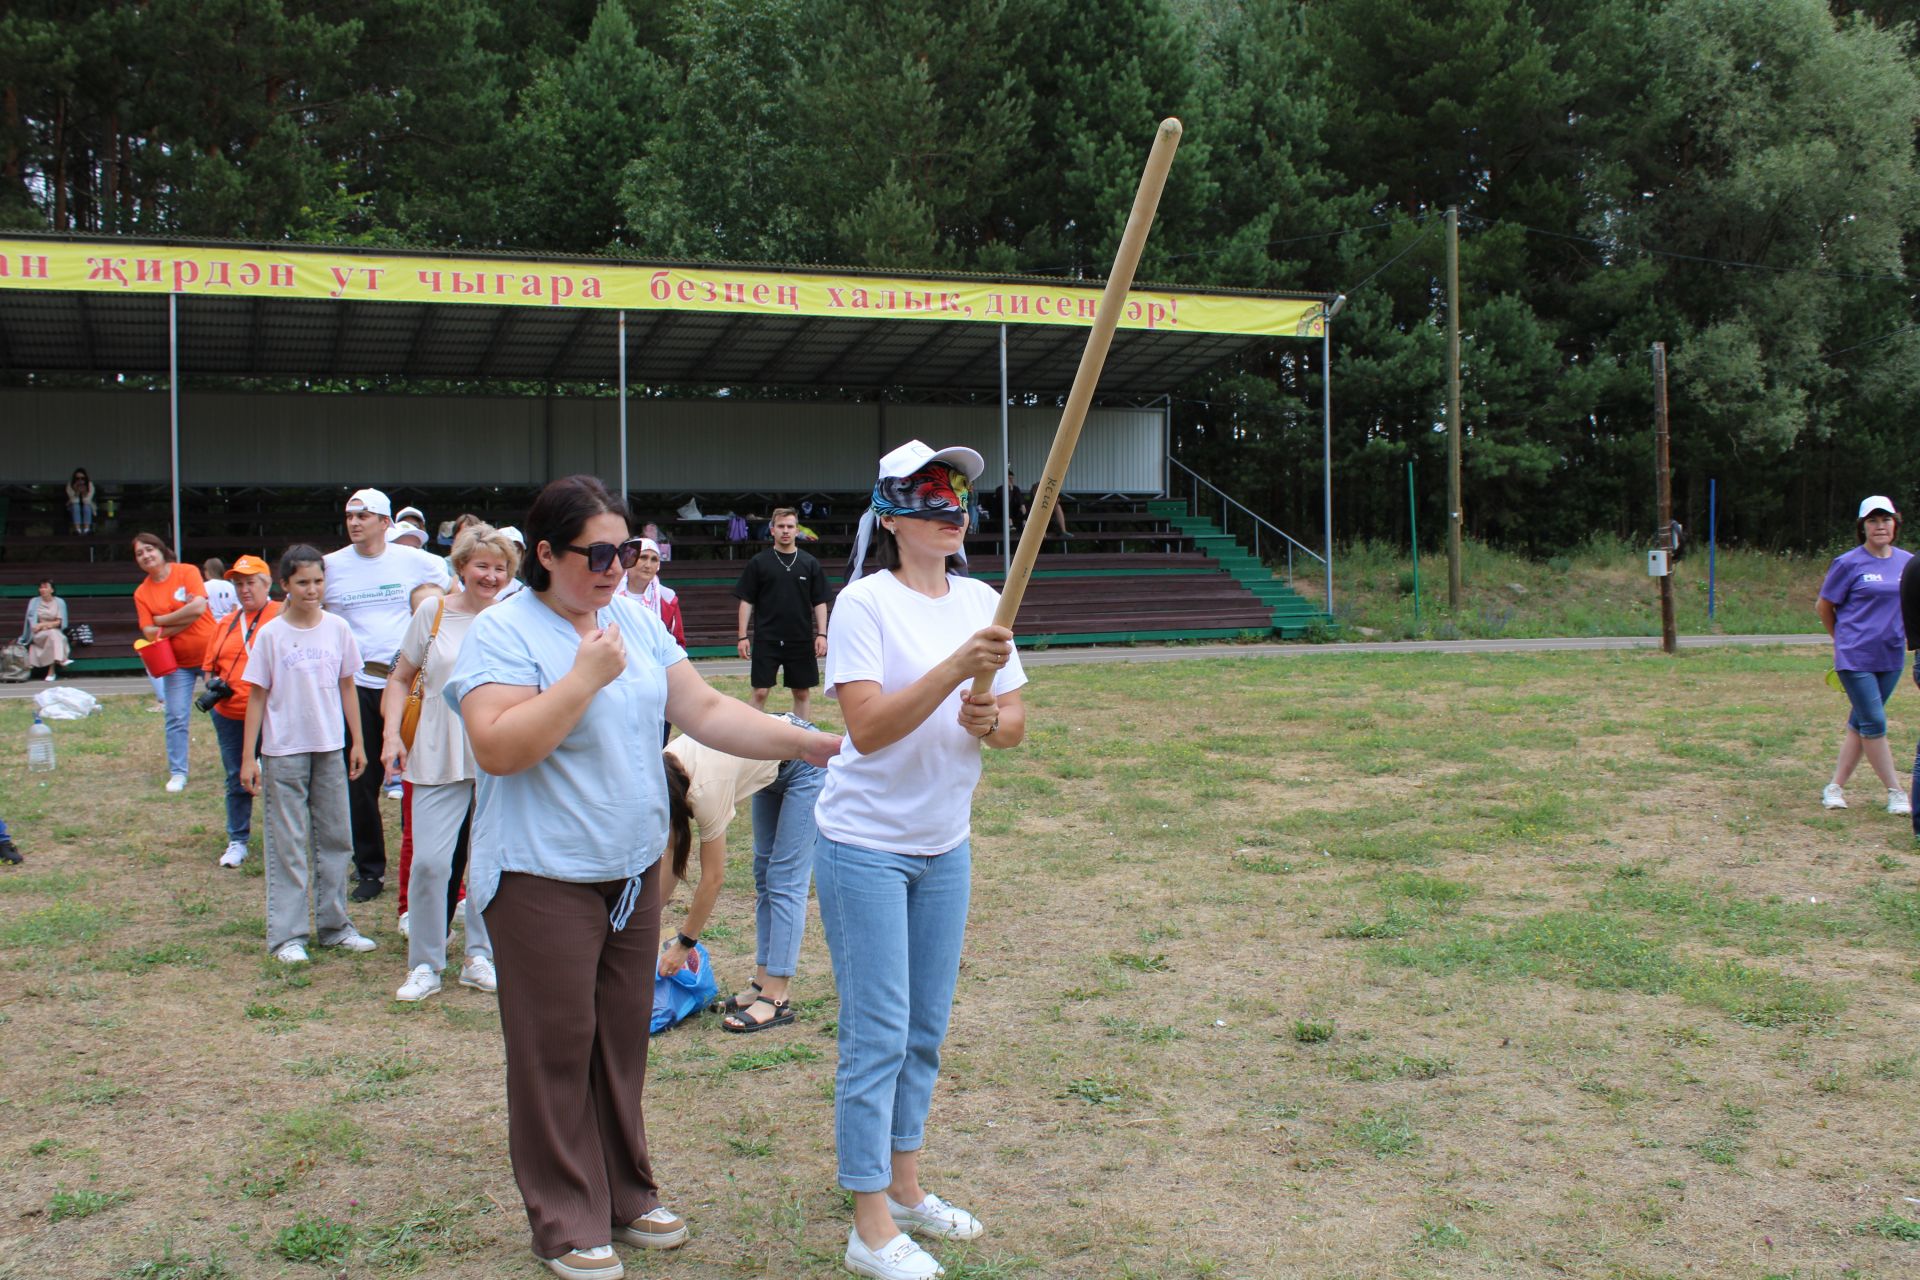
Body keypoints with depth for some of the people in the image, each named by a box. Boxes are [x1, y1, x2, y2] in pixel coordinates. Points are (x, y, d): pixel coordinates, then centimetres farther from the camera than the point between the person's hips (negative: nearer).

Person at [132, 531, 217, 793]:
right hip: (177, 662, 2)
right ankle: (177, 773, 9)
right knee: (176, 717, 0)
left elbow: (199, 607, -21)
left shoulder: (187, 572, -7)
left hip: (209, 653, -2)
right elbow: (149, 633, -8)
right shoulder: (142, 593, 0)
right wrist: (185, 618, -16)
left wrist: (161, 620, -12)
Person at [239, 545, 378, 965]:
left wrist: (357, 742, 9)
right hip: (283, 753, -3)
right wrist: (248, 757, -5)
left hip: (330, 749, 3)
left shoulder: (338, 630, 1)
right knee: (287, 844, 1)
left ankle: (334, 925, 20)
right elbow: (257, 697, -3)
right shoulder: (271, 635, -6)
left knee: (335, 838, 10)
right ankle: (287, 935, 6)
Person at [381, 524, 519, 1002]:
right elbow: (402, 677, 8)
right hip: (439, 759, -1)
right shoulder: (433, 612, 1)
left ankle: (480, 956, 22)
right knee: (429, 861, -6)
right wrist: (391, 733, -3)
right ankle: (424, 965, 9)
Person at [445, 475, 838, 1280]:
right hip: (545, 880, -6)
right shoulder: (503, 632, -12)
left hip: (632, 870, 7)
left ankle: (625, 1195, 29)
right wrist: (585, 678, -24)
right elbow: (497, 748, -24)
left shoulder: (636, 622, 7)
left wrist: (810, 744, -3)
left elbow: (707, 712, 6)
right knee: (557, 1048, 2)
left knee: (622, 1037, 15)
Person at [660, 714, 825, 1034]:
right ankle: (763, 983, 11)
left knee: (784, 880, -12)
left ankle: (777, 999, -11)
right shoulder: (665, 766, -13)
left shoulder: (706, 788, -34)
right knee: (764, 874, 8)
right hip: (773, 768, 9)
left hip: (806, 765, -9)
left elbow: (713, 878, -24)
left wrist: (683, 944, -15)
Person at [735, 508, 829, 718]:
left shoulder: (810, 563, 5)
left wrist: (821, 634, -3)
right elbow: (746, 601, 2)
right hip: (766, 640, -2)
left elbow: (819, 602, 6)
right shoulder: (758, 563, 1)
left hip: (801, 640, 2)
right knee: (760, 692, -3)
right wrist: (742, 636, -4)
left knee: (802, 693, 7)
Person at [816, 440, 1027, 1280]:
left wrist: (988, 720, -16)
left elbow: (1015, 726, 6)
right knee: (878, 1031, -3)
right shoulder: (865, 604, -14)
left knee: (926, 1027, 16)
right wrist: (955, 668, -33)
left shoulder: (980, 602, 4)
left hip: (946, 847, 6)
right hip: (866, 847, -6)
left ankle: (904, 1186, 32)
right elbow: (868, 729, -25)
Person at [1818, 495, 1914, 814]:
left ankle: (1836, 786, 16)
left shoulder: (1908, 562, 7)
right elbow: (1823, 606, 4)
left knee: (1861, 722, 8)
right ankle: (1895, 792, 4)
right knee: (1874, 724, -6)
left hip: (1892, 657, 4)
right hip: (1856, 657, -4)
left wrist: (1907, 635, 7)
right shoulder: (1849, 564, -5)